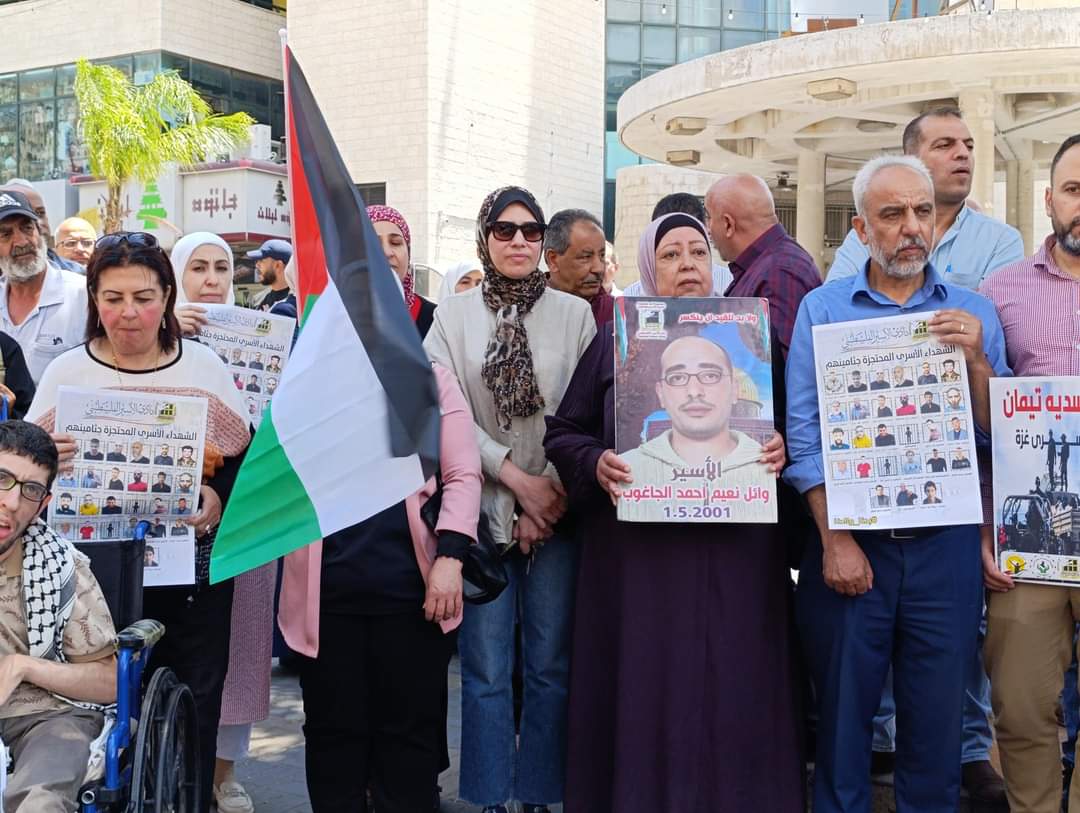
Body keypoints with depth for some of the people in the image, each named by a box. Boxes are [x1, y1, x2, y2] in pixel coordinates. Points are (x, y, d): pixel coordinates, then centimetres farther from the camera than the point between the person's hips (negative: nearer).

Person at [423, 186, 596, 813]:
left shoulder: (575, 313, 4)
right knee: (486, 670, 3)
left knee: (549, 666, 5)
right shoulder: (454, 316, 5)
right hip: (483, 510, 0)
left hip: (557, 511, 0)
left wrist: (555, 491, -10)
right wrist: (518, 479, -12)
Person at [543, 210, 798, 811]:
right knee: (642, 691, 2)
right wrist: (597, 465, -12)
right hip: (640, 554, 0)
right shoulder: (617, 341, 8)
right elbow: (564, 432, 8)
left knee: (733, 691, 2)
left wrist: (781, 449, -11)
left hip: (735, 552, 1)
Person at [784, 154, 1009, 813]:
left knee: (938, 719, 9)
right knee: (843, 716, 8)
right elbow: (804, 433, -4)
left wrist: (976, 360, -13)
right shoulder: (822, 309, 2)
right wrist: (834, 537, -12)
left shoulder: (973, 314, 7)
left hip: (946, 547, 2)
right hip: (852, 546, -1)